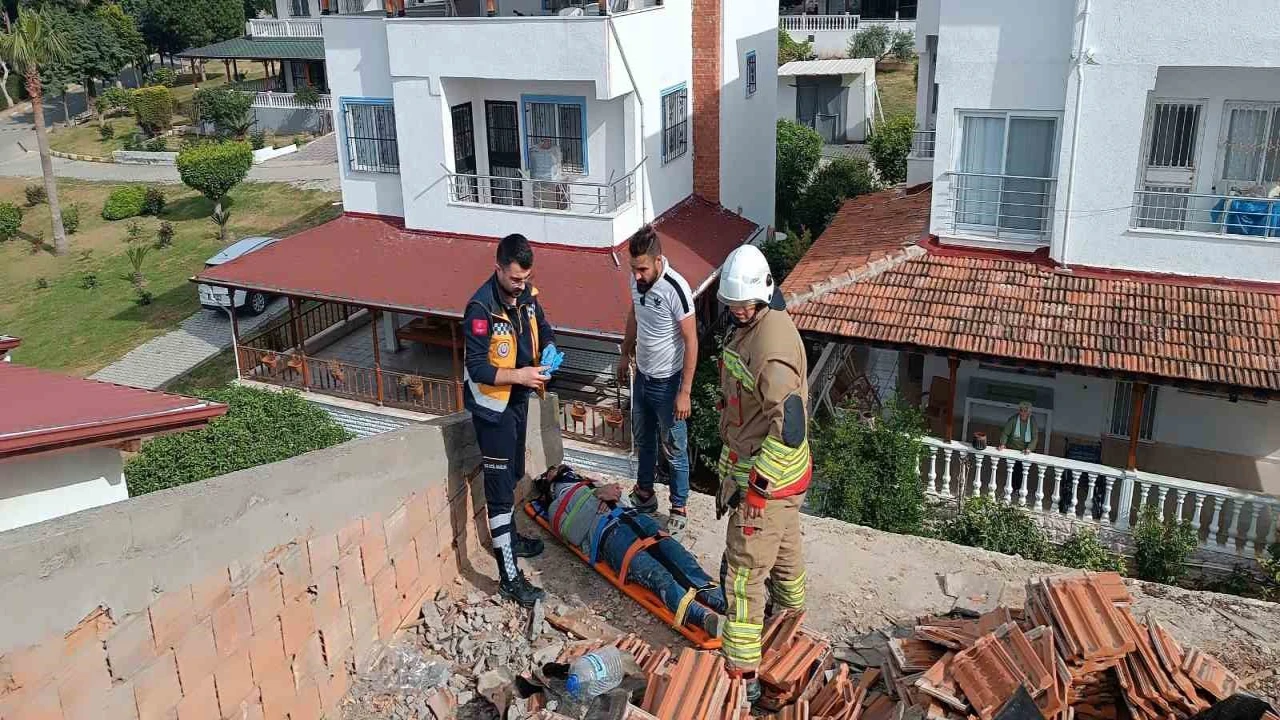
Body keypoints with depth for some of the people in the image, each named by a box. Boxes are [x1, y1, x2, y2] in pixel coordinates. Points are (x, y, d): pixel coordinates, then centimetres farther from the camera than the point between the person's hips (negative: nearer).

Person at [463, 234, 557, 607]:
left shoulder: (526, 294, -3)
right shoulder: (481, 308, -26)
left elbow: (542, 327, 14)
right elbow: (477, 369, -25)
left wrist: (549, 350, -6)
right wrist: (520, 374, -32)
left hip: (518, 398, 8)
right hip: (492, 404, -8)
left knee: (513, 475, 24)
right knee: (500, 487, -3)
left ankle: (509, 537, 46)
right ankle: (509, 576, 2)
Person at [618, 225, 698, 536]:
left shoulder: (676, 289, -28)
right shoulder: (637, 279, -7)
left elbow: (691, 342, -23)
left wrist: (685, 392, -21)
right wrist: (625, 354, 21)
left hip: (667, 382, -7)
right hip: (642, 376, 7)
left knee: (674, 449, 9)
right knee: (643, 439, 24)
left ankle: (679, 508, 27)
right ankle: (644, 493, 43)